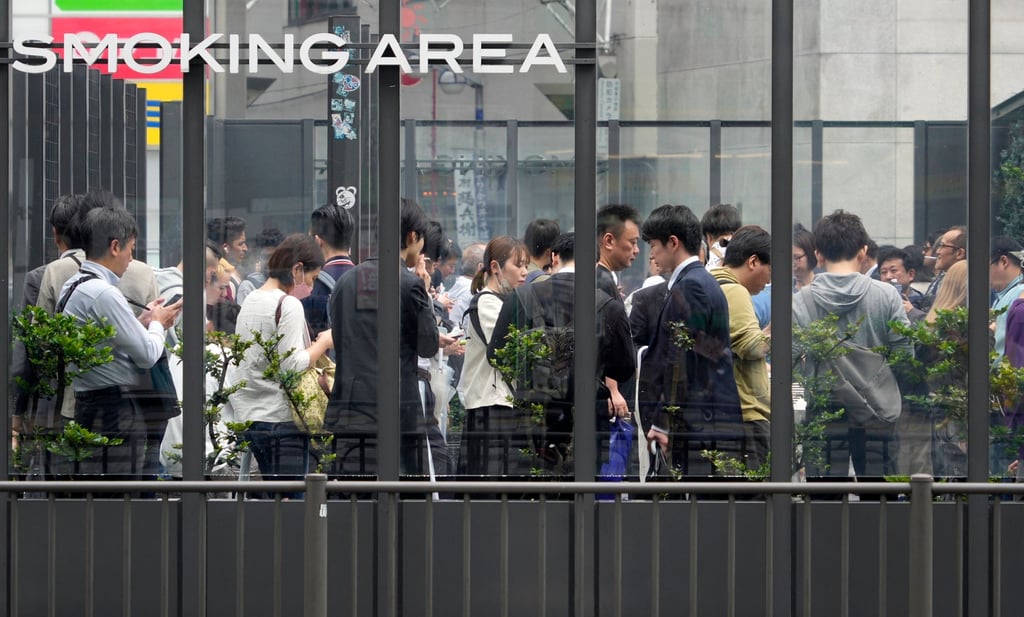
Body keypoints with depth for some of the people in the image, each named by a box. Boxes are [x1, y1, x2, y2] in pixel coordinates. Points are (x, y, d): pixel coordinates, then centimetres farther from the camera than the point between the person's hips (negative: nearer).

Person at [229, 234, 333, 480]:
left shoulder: (250, 300, 13)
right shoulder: (289, 305, -13)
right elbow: (292, 366, -18)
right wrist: (324, 343, -5)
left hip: (248, 415, 8)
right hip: (280, 418, -8)